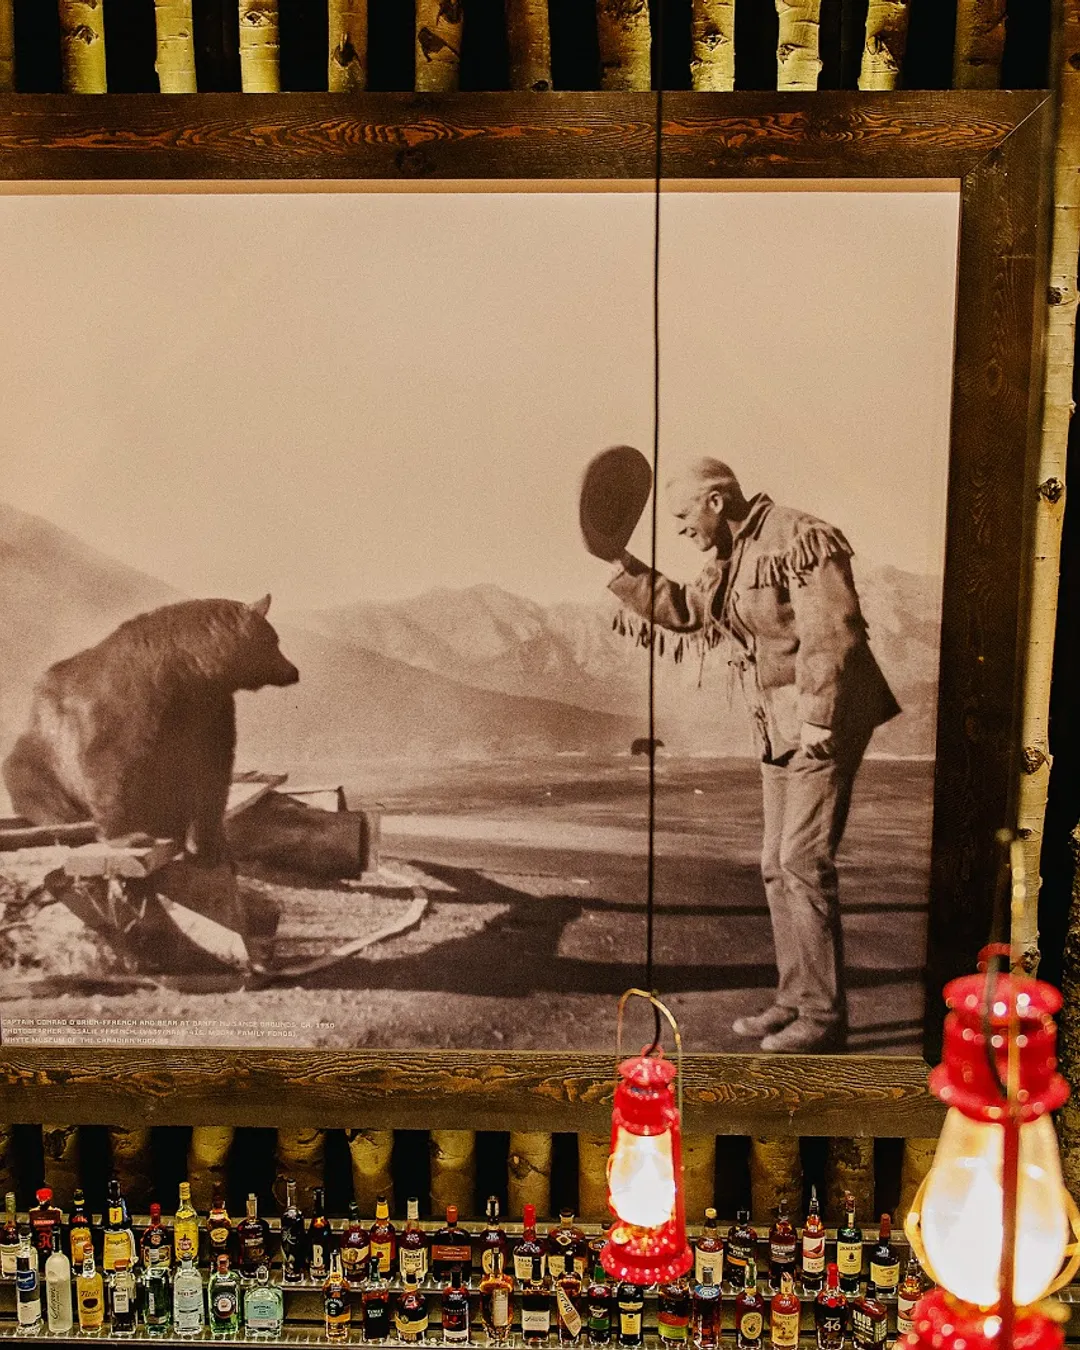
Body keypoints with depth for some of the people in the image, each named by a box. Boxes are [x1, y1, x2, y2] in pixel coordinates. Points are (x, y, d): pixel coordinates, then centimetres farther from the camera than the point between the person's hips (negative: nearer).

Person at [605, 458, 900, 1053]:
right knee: (778, 867, 11)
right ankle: (794, 1000, 20)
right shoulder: (728, 559, 14)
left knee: (804, 861, -11)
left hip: (826, 722, -10)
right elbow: (683, 609, 26)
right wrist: (622, 564, 17)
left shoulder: (799, 539, -15)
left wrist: (817, 722, -25)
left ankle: (823, 1015, -3)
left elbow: (830, 634, -22)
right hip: (782, 730, 10)